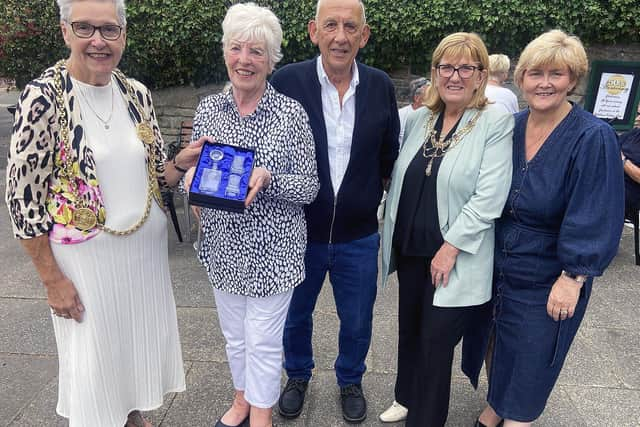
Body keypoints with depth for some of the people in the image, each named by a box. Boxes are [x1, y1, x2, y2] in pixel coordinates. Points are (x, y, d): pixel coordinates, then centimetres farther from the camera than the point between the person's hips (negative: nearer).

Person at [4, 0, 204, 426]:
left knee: (141, 340, 21)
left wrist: (181, 162, -13)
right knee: (94, 356, 13)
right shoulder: (44, 96, -14)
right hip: (86, 258, -5)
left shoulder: (137, 93, 1)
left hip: (146, 248, 5)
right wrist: (53, 280, -12)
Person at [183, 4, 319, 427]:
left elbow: (310, 187, -9)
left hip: (272, 246, -4)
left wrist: (267, 178, -27)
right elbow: (197, 169, 11)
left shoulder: (291, 112, -11)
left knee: (262, 339, 8)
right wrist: (194, 175, -13)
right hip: (223, 245, 4)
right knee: (234, 334, 20)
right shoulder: (209, 108, 1)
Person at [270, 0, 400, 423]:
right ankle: (298, 375, 49)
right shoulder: (287, 81, -11)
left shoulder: (381, 86, -4)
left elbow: (389, 157, 5)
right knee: (295, 315, 20)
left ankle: (351, 380, 46)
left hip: (359, 237, 1)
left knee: (357, 321, 18)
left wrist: (369, 201, 3)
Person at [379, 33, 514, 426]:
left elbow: (489, 198, -17)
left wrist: (450, 248, -18)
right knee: (409, 330, 19)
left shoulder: (497, 122, -11)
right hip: (411, 248, 6)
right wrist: (393, 235, 9)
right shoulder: (420, 118, 6)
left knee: (436, 342, 6)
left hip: (454, 257, -5)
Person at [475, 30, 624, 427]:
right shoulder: (510, 128, -2)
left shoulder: (594, 138, -16)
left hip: (547, 278, -4)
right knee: (500, 341, 19)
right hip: (498, 265, 5)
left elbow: (595, 218, -17)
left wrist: (573, 279, -18)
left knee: (532, 353, 11)